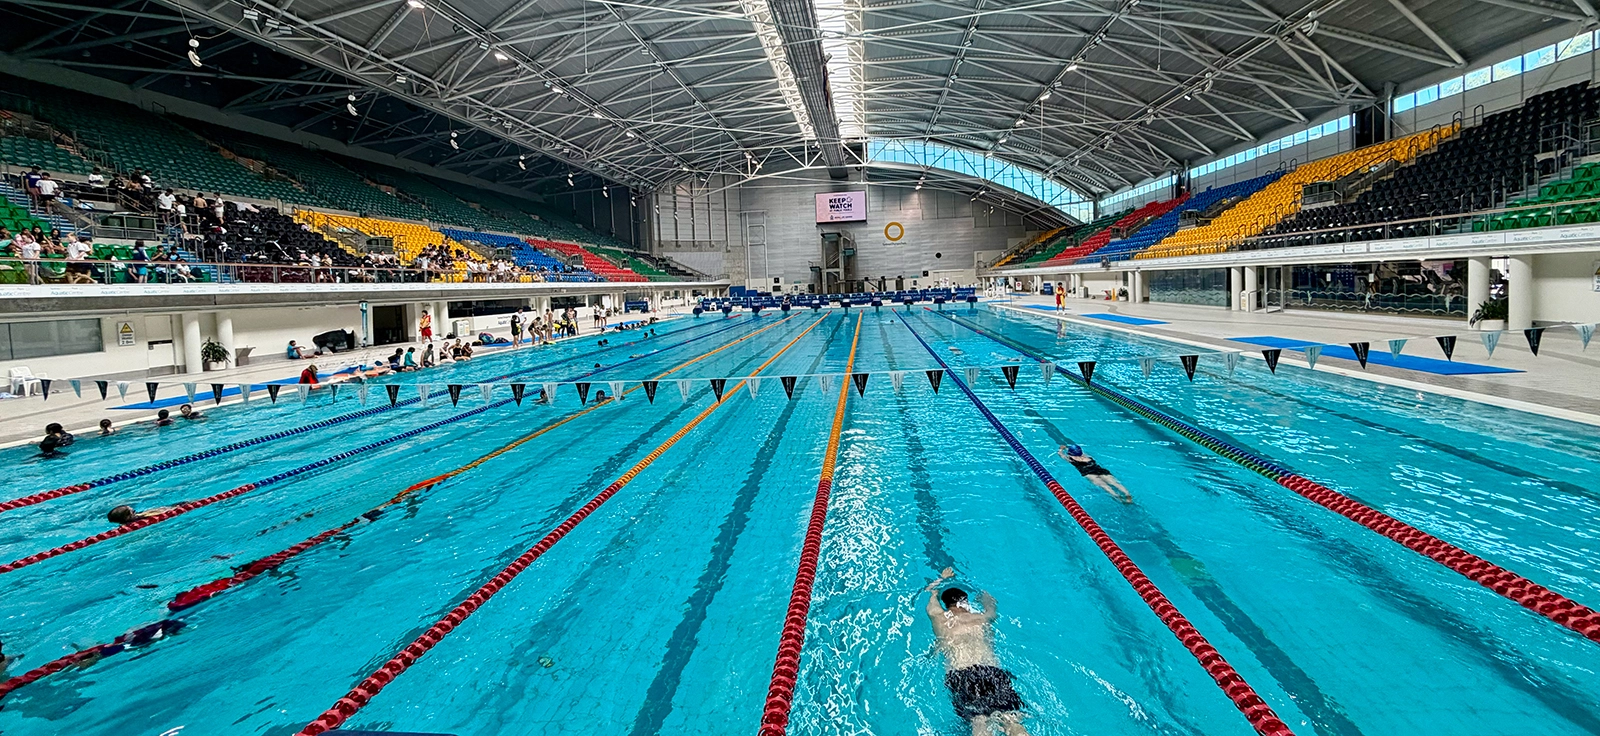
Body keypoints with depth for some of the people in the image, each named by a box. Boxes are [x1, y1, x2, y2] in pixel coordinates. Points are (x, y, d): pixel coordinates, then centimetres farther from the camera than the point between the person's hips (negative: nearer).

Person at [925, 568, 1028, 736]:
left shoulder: (938, 617, 26)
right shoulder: (983, 618, 28)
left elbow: (931, 590, 48)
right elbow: (991, 604, 53)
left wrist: (942, 578, 69)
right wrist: (984, 596, 75)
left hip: (959, 674, -1)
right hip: (993, 671, 1)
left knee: (978, 721, -22)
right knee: (1012, 721, -16)